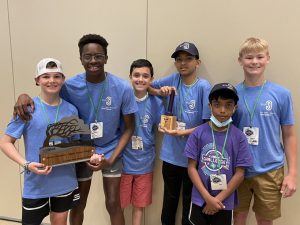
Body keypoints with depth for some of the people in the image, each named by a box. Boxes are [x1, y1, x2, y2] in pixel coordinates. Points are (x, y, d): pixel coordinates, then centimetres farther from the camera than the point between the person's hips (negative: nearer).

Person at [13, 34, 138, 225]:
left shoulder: (123, 88, -18)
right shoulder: (70, 86, -15)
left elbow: (129, 128, -9)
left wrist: (111, 159, -17)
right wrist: (25, 96, -22)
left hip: (111, 151, -1)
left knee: (113, 204, 5)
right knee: (78, 204, 13)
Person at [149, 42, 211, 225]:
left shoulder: (204, 87, -13)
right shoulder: (174, 79, -2)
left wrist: (182, 132, -24)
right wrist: (160, 91, -9)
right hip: (171, 154, 3)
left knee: (189, 202, 15)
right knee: (169, 200, 21)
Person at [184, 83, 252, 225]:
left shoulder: (239, 137, -8)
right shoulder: (198, 133, -9)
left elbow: (239, 173, -6)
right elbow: (192, 168, -6)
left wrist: (218, 199, -9)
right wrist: (208, 197, -10)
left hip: (225, 202, 0)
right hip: (200, 200, 0)